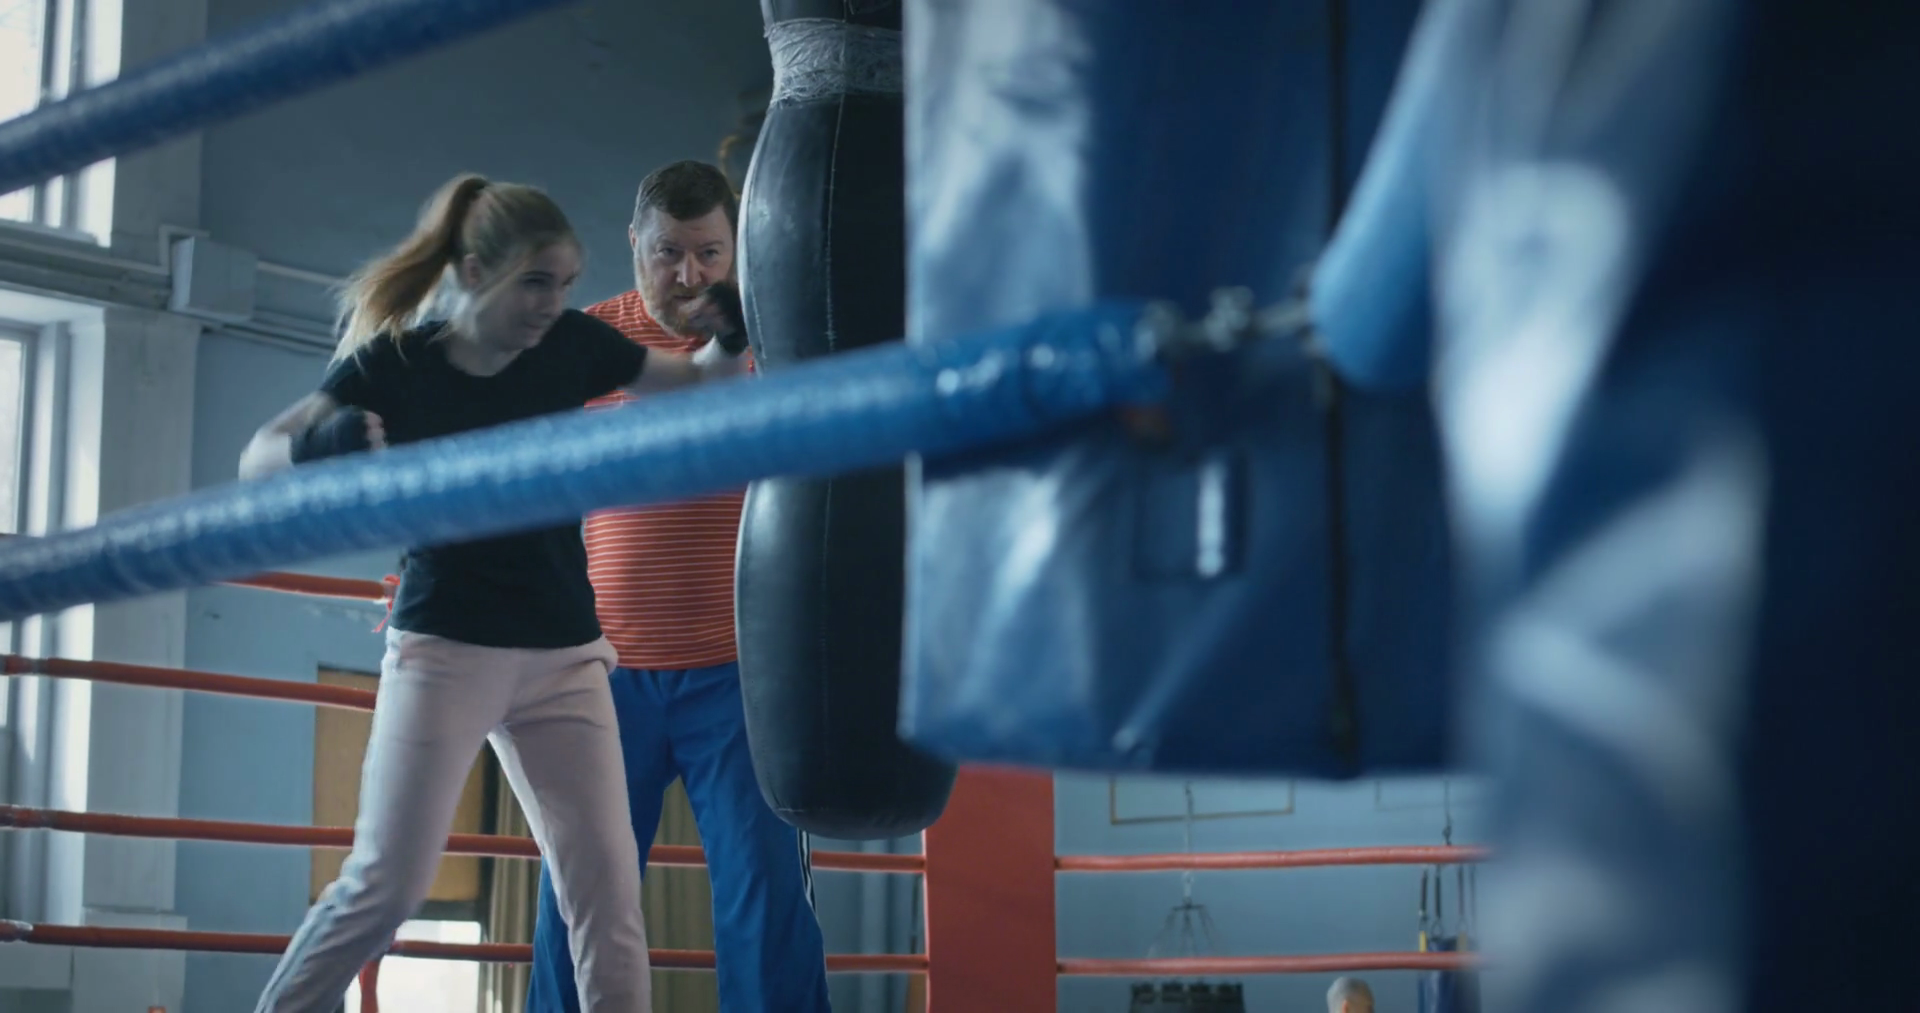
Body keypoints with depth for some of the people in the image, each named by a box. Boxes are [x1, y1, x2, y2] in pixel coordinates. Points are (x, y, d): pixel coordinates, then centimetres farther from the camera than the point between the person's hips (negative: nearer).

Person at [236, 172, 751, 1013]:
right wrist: (322, 445, -35)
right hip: (444, 650, -3)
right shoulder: (395, 365, -10)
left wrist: (733, 334, -12)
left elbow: (700, 382, 11)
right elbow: (258, 460, -13)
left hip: (564, 657, 3)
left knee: (607, 889, -2)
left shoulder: (571, 346, -2)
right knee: (384, 884, -5)